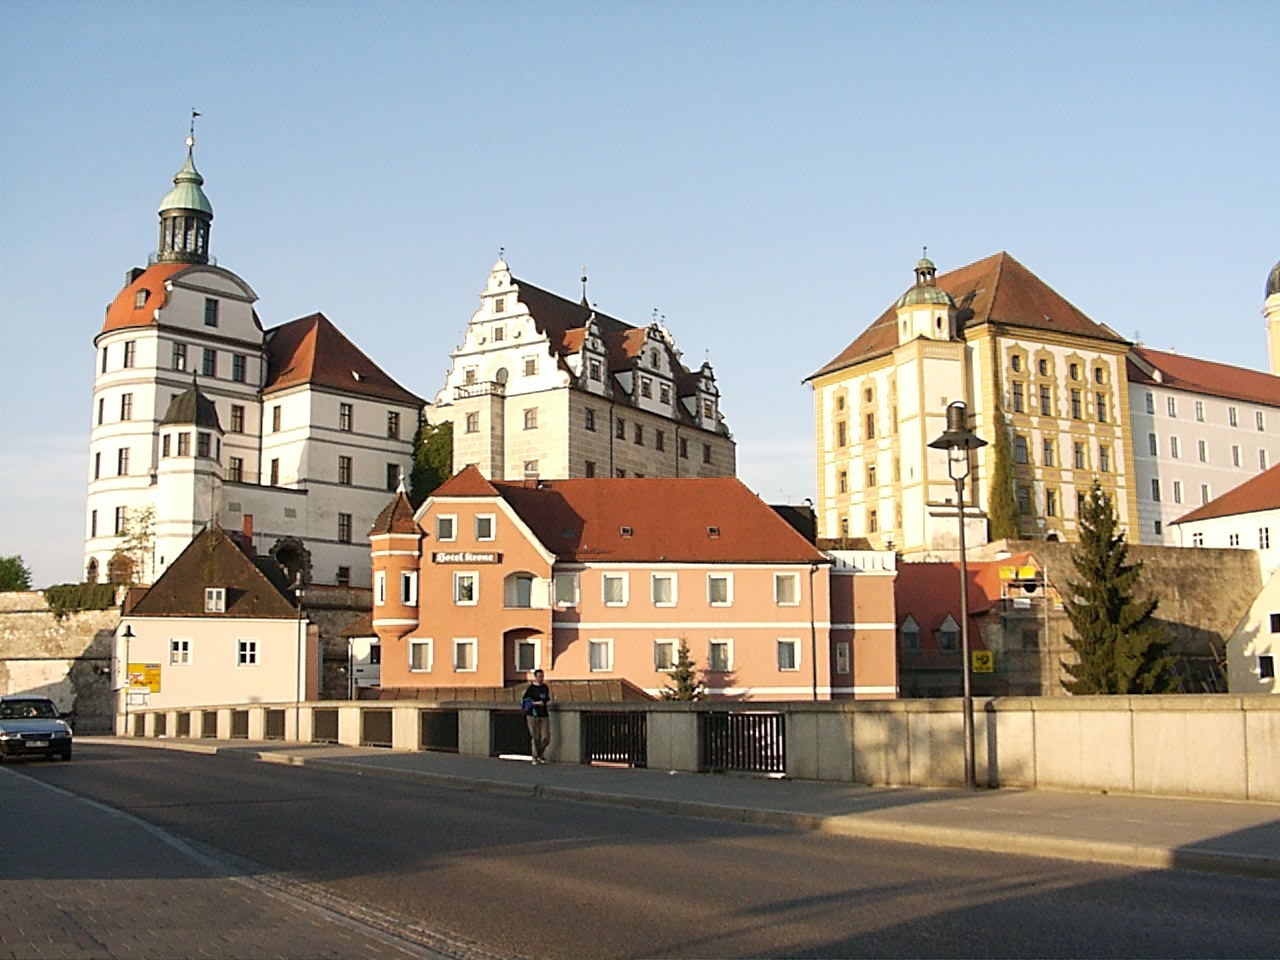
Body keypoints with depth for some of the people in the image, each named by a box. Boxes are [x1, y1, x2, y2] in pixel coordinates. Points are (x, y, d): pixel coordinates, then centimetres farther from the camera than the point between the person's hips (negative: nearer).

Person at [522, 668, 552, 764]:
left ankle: (540, 754, 20)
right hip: (533, 715, -4)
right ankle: (535, 757, 11)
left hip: (544, 715, 4)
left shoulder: (546, 688, 12)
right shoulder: (530, 688, -2)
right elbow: (524, 702, -2)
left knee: (546, 737, -3)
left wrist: (547, 702, 3)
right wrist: (535, 703, -13)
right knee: (535, 737, -3)